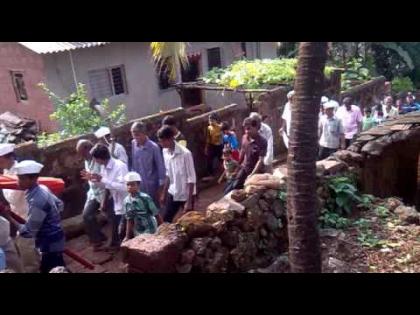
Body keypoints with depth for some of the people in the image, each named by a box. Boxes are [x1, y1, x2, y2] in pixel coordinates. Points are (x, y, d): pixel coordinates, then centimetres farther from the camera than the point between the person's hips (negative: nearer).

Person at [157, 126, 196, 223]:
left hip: (186, 194, -6)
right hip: (172, 193, 6)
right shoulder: (165, 152, -2)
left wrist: (189, 201, -19)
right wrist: (164, 193, 11)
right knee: (166, 220, 8)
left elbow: (191, 178, -19)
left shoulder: (185, 153, -22)